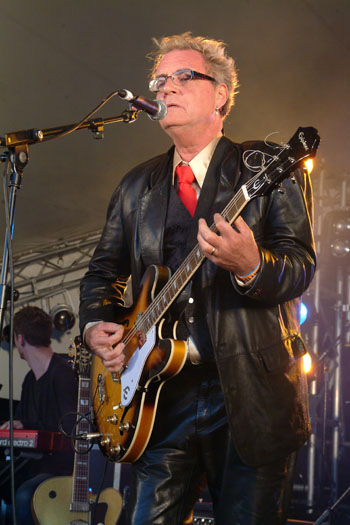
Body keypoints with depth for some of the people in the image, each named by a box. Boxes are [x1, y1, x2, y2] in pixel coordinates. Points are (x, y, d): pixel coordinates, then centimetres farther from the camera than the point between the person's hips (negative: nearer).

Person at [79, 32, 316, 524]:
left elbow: (301, 263, -6)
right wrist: (96, 324, 2)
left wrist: (251, 267, -28)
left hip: (250, 391, -4)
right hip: (159, 387, 4)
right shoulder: (136, 187, 18)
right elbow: (103, 269, 22)